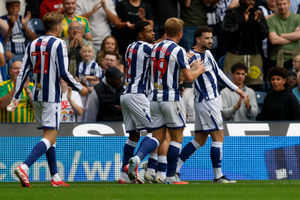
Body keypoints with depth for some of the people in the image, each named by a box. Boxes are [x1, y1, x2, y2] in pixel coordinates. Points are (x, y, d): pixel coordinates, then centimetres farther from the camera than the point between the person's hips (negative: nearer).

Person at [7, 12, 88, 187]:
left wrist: (16, 98, 9)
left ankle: (55, 177, 14)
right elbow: (63, 73, -14)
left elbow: (23, 73, 7)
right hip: (52, 96, -7)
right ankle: (24, 167, -28)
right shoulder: (58, 44, -9)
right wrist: (80, 88, 0)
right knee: (50, 137, -10)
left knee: (51, 136, 15)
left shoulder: (32, 45, 10)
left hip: (37, 95, 7)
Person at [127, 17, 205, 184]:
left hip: (155, 98, 6)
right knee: (177, 137, 6)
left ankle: (137, 158, -19)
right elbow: (189, 77, -13)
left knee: (158, 137, 8)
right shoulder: (178, 50, -10)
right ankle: (171, 177, 7)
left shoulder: (155, 48, 10)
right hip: (171, 98, -6)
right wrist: (199, 70, 8)